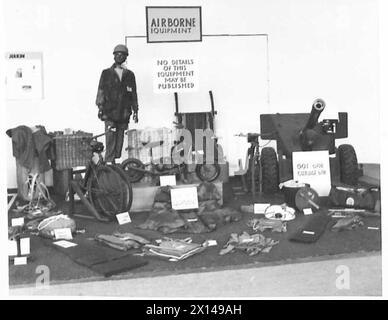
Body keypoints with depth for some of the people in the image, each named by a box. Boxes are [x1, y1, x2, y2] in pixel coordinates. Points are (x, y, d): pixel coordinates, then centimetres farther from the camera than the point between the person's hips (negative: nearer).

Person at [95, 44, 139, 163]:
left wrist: (135, 111, 9)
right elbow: (101, 91, 6)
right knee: (111, 139, -11)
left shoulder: (130, 75, 13)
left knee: (120, 141, 3)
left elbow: (133, 94, 14)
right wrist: (100, 106, -4)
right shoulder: (106, 73, 8)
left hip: (124, 114, 2)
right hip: (110, 113, -2)